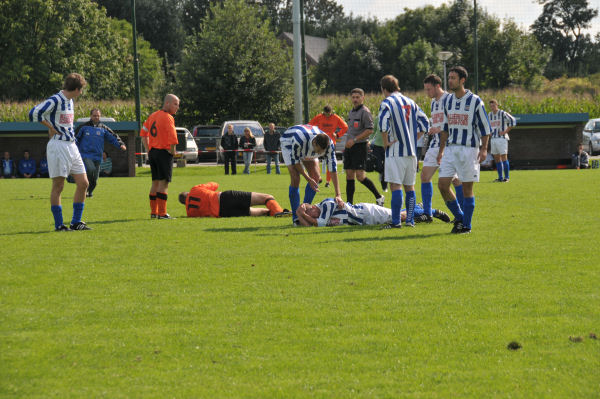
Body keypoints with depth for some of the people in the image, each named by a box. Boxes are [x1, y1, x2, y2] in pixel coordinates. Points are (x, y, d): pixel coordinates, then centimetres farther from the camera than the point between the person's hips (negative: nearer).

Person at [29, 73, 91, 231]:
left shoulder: (69, 101, 15)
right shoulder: (55, 100, -13)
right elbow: (34, 113, -23)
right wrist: (51, 127, -10)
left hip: (71, 145, 9)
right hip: (58, 145, -9)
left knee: (83, 183, 5)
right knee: (58, 186, -3)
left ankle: (76, 222, 13)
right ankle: (59, 224, 3)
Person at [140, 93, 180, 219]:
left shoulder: (153, 116, 14)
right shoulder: (168, 117, -13)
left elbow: (143, 132, 22)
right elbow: (173, 138, -25)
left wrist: (148, 150, 21)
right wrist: (172, 151, -12)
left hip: (152, 152, 8)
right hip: (163, 152, -8)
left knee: (155, 182, 15)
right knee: (164, 182, -7)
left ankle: (153, 212, 19)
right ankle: (162, 213, -10)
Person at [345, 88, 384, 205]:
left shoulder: (365, 112, -9)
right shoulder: (351, 112, 17)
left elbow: (370, 130, -16)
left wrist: (354, 140, -18)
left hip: (360, 146, -8)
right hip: (349, 147, 8)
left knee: (360, 176, -13)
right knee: (349, 176, 6)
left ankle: (379, 197, 1)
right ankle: (349, 203, 8)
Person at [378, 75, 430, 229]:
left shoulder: (387, 102, -6)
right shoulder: (410, 102, 15)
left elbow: (383, 123, -21)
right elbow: (424, 122, 14)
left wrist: (386, 142, -11)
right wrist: (413, 138, 15)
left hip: (395, 152, -7)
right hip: (411, 152, 7)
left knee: (395, 186, -9)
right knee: (410, 186, 11)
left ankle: (396, 221, -14)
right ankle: (410, 220, 12)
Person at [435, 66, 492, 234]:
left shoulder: (475, 101, -6)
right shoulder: (448, 100, 11)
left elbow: (485, 127, -3)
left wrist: (483, 149, -11)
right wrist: (441, 150, 15)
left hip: (469, 149, -5)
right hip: (450, 149, 5)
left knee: (467, 188, -1)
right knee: (442, 184, -3)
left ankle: (466, 225, 7)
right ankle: (459, 217, 14)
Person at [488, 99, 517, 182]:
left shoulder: (503, 114, -6)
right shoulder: (489, 115, 14)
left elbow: (513, 121, -12)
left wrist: (506, 131, -14)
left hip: (502, 138, -6)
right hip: (493, 138, 6)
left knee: (504, 158, -8)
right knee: (497, 159, 6)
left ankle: (506, 177, -4)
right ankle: (500, 177, 10)